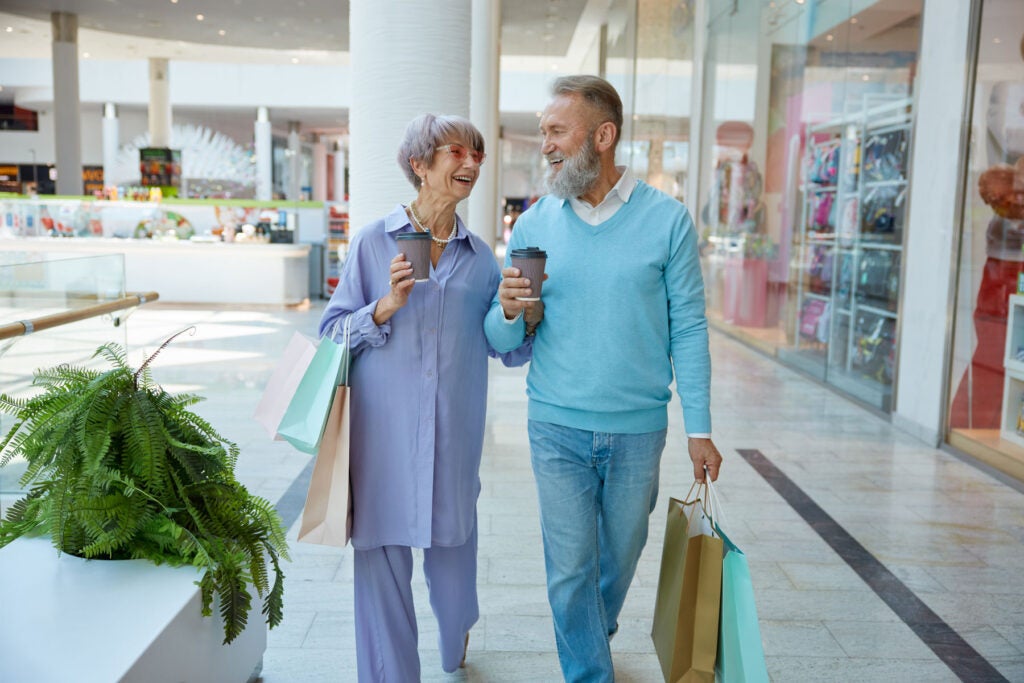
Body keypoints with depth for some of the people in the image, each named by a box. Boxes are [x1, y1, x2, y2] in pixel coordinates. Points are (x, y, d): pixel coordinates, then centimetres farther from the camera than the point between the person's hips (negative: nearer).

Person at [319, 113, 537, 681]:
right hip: (383, 436, -2)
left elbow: (509, 351, 9)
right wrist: (384, 308, -17)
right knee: (381, 560, 2)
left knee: (453, 546, 15)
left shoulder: (480, 257, 7)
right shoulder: (373, 242, -1)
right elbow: (332, 333, -1)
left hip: (454, 438, 3)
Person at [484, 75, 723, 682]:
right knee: (570, 567, 5)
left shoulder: (667, 220, -5)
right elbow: (503, 343, 3)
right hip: (558, 430, 0)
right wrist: (508, 312, -20)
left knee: (620, 557, 18)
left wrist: (699, 428, -4)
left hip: (639, 429, 0)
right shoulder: (533, 226, 0)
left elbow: (688, 329, -2)